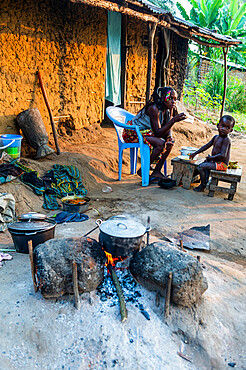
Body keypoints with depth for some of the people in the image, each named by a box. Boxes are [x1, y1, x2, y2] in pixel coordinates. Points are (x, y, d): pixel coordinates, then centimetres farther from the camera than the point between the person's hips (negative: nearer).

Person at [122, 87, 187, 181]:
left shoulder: (170, 109, -1)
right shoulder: (154, 109, -26)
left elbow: (168, 129, 4)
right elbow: (158, 132, -29)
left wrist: (169, 137, -19)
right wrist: (174, 120, -35)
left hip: (146, 132, 9)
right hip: (133, 132, -9)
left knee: (170, 142, -5)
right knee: (161, 143, -26)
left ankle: (157, 172, -4)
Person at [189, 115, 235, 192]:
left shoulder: (226, 140, -21)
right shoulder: (216, 137, 7)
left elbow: (222, 155, -29)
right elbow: (206, 146, 14)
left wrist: (211, 157, -16)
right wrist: (195, 153, 12)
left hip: (221, 164, -10)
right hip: (215, 161, 10)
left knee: (201, 167, -16)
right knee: (205, 161, 29)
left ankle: (203, 185, -1)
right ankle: (206, 180, 29)